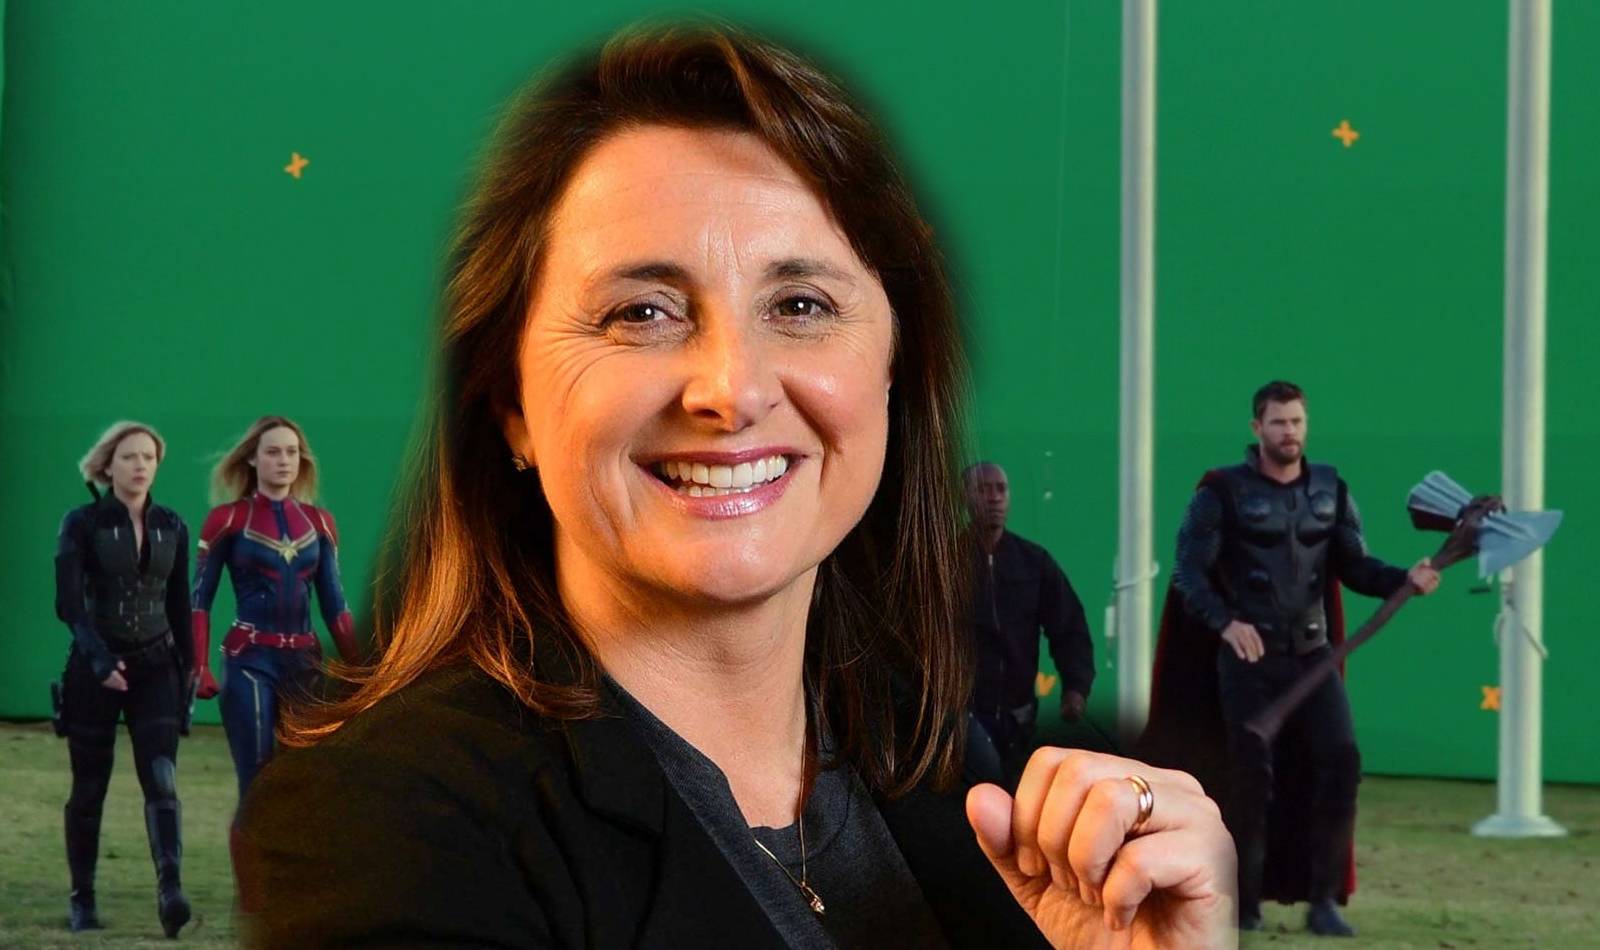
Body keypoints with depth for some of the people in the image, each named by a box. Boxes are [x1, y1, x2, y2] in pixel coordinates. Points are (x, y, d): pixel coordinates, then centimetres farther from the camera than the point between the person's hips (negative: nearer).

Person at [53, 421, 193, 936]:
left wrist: (187, 671, 13)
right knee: (89, 790, 7)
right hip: (95, 669, -2)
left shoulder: (171, 527, 6)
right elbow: (68, 602, -15)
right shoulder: (82, 523, -6)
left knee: (162, 779, -15)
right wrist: (100, 658, -29)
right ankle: (82, 900, 19)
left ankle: (170, 890, -28)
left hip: (155, 667, 2)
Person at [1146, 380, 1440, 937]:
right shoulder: (1223, 492, -5)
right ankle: (1245, 902, 11)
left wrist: (1405, 579, -14)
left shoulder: (1331, 491, 8)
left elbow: (1354, 567, 6)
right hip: (1248, 658, -3)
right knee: (1252, 776, -2)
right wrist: (1226, 621, -29)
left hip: (1312, 656, 3)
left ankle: (1324, 900, -2)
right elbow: (1189, 572, -11)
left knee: (1340, 761, -9)